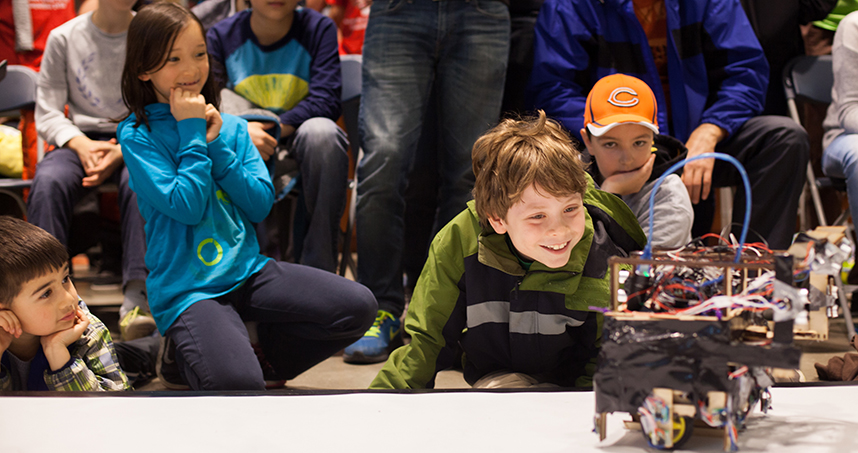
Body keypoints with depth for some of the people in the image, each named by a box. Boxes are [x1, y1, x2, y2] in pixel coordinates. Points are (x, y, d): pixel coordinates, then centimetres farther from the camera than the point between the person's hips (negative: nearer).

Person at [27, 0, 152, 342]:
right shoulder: (64, 37, 4)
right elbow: (47, 113, 4)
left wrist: (123, 150, -16)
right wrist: (81, 145, -15)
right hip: (80, 139, 1)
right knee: (48, 182, -31)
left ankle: (136, 297, -42)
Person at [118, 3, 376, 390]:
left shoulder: (231, 127, 11)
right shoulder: (137, 134, -5)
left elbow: (261, 205, 1)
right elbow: (187, 207, -15)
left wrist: (216, 143, -7)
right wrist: (192, 134, -10)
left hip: (246, 270, 5)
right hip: (187, 288, -5)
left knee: (358, 307, -11)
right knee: (236, 385, -31)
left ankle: (257, 352, 4)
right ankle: (183, 357, 3)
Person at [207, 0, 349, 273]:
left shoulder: (319, 28, -4)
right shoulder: (221, 36, -2)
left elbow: (326, 100, -15)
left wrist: (269, 128, -26)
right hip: (243, 148, 1)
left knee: (320, 131, -36)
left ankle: (317, 267, -28)